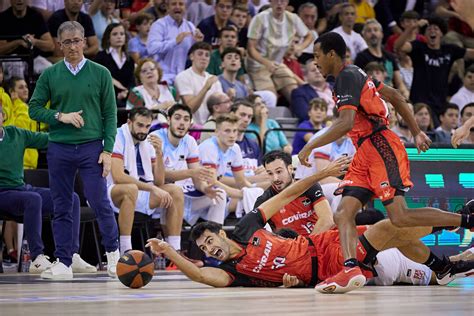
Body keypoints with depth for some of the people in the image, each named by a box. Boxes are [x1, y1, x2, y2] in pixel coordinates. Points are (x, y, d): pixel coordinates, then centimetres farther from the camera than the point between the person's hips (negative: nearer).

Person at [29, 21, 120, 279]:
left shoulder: (100, 74, 4)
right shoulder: (50, 75, 7)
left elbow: (110, 114, 3)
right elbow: (34, 108, 7)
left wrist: (107, 150, -5)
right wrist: (60, 116, -10)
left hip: (92, 147, -2)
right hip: (59, 149, 2)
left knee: (100, 202, -7)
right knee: (62, 208, 5)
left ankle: (113, 252, 12)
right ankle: (63, 263, 10)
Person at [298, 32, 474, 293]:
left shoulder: (346, 77, -10)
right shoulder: (353, 74, 21)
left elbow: (346, 123, -23)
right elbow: (395, 97, 26)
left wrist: (310, 147, -19)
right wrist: (416, 132, 28)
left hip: (380, 146, -10)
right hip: (365, 154, 10)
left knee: (400, 217, -18)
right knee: (343, 214, -5)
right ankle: (351, 269, -21)